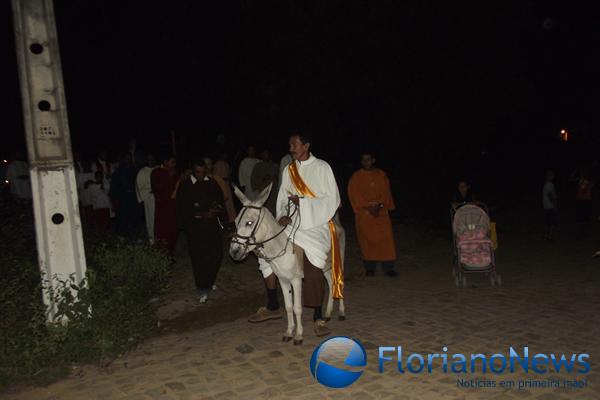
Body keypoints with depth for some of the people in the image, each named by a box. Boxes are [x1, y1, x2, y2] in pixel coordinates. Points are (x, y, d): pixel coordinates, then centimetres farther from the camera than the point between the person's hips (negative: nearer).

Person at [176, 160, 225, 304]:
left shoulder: (213, 183, 7)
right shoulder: (184, 186, -1)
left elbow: (221, 201, 14)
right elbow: (182, 209, -3)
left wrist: (217, 208, -9)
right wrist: (202, 214, -13)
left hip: (212, 223, 3)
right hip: (195, 226, -3)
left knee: (217, 254, 4)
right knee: (199, 258, -2)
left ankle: (209, 282, 30)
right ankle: (203, 290, 8)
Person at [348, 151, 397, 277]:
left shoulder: (382, 175, 8)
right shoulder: (356, 177, 3)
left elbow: (386, 192, 3)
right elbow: (355, 195, -5)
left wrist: (379, 206, -14)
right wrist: (368, 207, -14)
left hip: (381, 211, 1)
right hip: (364, 213, -1)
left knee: (385, 239, -5)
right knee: (367, 240, 0)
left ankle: (388, 267, 0)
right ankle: (369, 268, 7)